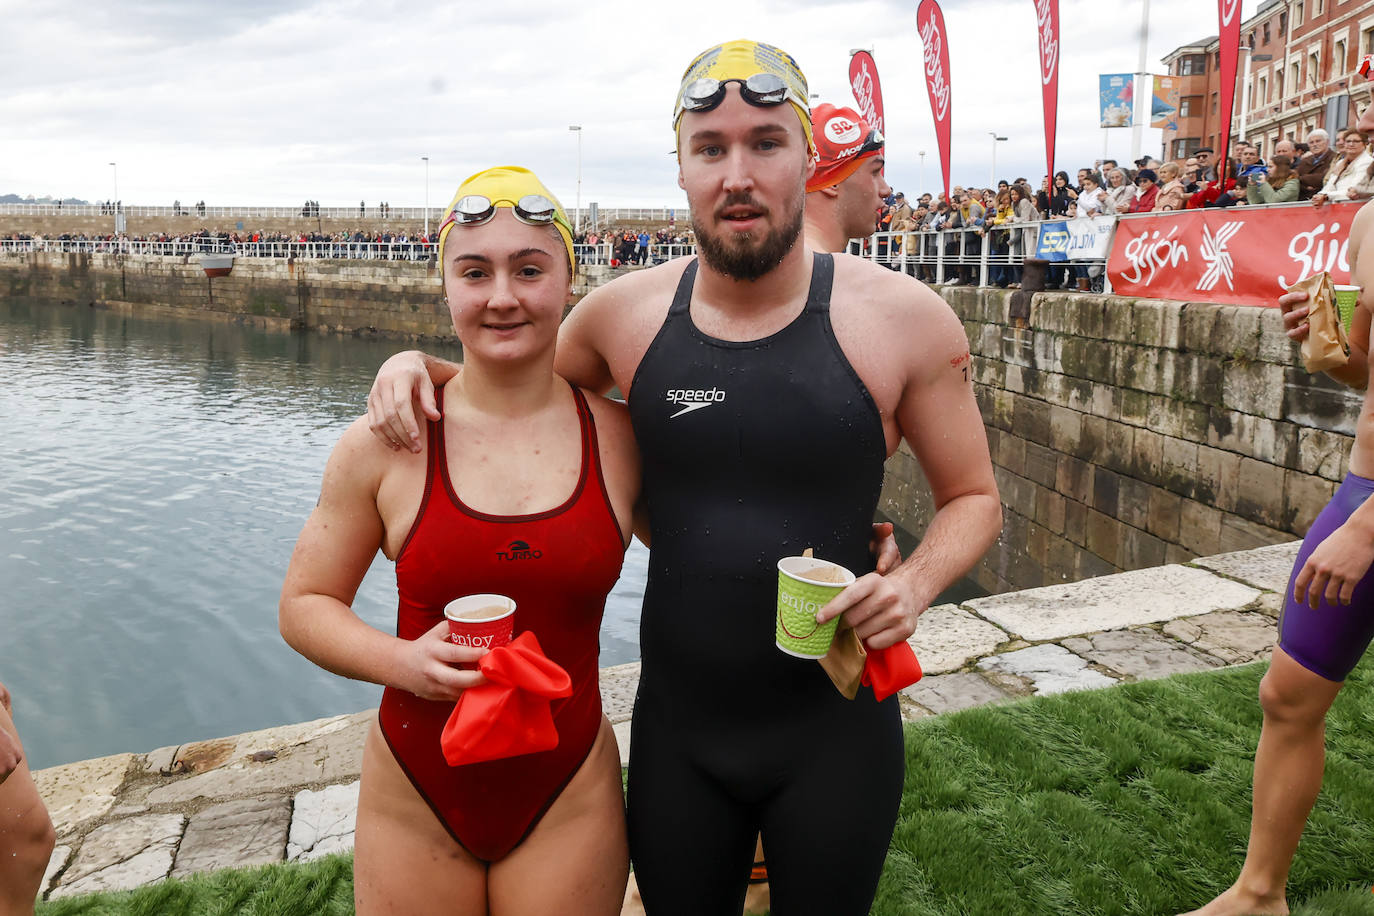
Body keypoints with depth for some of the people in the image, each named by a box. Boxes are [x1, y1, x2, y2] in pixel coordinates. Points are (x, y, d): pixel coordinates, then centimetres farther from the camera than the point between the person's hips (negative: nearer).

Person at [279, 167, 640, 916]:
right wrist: (401, 662, -17)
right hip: (415, 803, 0)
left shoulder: (622, 439, -6)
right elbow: (304, 604, 0)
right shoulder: (383, 445, -8)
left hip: (570, 804, 1)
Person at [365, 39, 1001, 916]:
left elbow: (973, 497, -1)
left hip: (834, 729, -1)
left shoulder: (904, 318, -12)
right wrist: (419, 365, -5)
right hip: (676, 725, 2)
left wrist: (915, 582, -20)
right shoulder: (627, 311, -6)